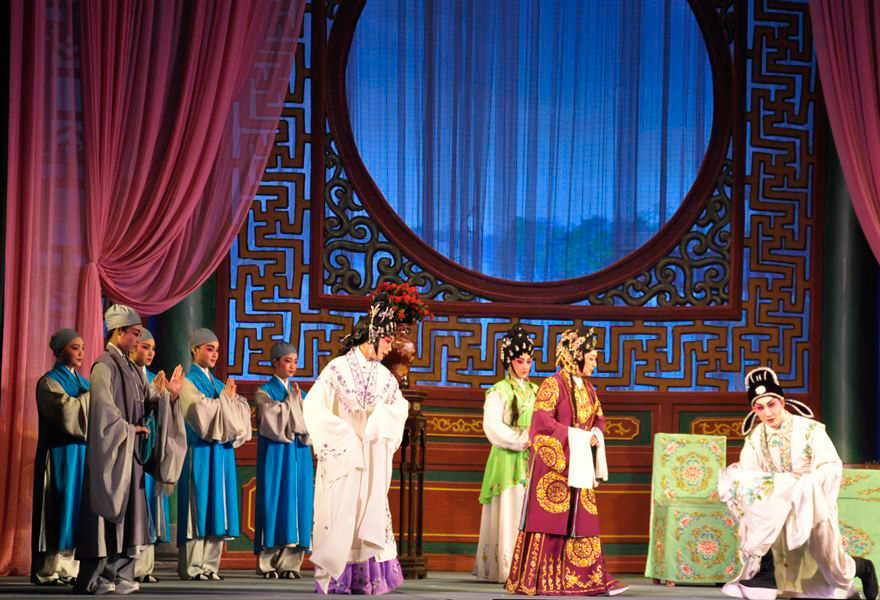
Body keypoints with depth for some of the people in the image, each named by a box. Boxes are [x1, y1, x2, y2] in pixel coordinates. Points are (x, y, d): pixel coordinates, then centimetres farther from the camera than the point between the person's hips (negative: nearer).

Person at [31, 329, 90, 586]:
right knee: (59, 507, -7)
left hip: (83, 452, 7)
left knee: (78, 508, 4)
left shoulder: (84, 382, 17)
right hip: (61, 455, -7)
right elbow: (68, 411, -20)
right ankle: (48, 570, -3)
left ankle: (70, 568, 7)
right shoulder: (50, 382, -5)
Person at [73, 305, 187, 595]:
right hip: (111, 450, -9)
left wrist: (170, 393, -2)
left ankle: (119, 575, 10)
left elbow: (147, 403, 13)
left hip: (132, 451, 9)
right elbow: (103, 408, -18)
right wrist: (130, 429, -13)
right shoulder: (105, 366, -12)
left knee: (128, 509, 7)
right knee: (106, 507, -7)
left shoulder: (131, 369, 14)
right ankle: (92, 578, -3)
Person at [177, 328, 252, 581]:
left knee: (217, 507, 4)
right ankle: (190, 567, -5)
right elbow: (203, 413, -15)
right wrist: (225, 399, -5)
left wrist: (232, 398, -8)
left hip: (221, 453, 7)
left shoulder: (219, 384, 18)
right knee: (198, 505, -7)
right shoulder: (188, 382, -2)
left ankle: (210, 565, 5)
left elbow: (241, 413, 10)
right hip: (199, 452, -7)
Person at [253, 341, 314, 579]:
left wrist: (299, 400, -6)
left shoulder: (297, 391, 16)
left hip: (298, 455, 5)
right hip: (275, 454, -5)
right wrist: (292, 399, -7)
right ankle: (267, 564, -3)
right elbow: (274, 421, -13)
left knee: (296, 501, 0)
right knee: (275, 500, -7)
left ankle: (290, 563, 1)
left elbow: (308, 423, 9)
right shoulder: (264, 391, 1)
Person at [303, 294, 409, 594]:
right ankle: (334, 576, 0)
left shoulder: (383, 375, 9)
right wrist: (343, 434, -11)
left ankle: (365, 576, 5)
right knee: (340, 512, -5)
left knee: (370, 511, 2)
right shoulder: (339, 368, -7)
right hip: (343, 454, -5)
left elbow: (399, 407, 22)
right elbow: (313, 405, -11)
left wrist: (378, 423, 3)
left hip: (372, 457, 5)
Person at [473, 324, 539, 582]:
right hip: (508, 461, -5)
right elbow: (493, 426, -11)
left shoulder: (536, 392, 16)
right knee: (510, 512, -8)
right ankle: (508, 570, -8)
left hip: (533, 461, 5)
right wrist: (522, 440, -16)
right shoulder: (499, 391, -1)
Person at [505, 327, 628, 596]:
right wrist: (578, 436, -17)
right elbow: (542, 421, -18)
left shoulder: (588, 389, 14)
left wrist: (595, 435, -2)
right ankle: (535, 581, -1)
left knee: (581, 521, 5)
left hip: (578, 463, 7)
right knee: (549, 519, -6)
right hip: (552, 463, -7)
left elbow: (599, 419, 21)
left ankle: (591, 577, 5)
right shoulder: (553, 385, -10)